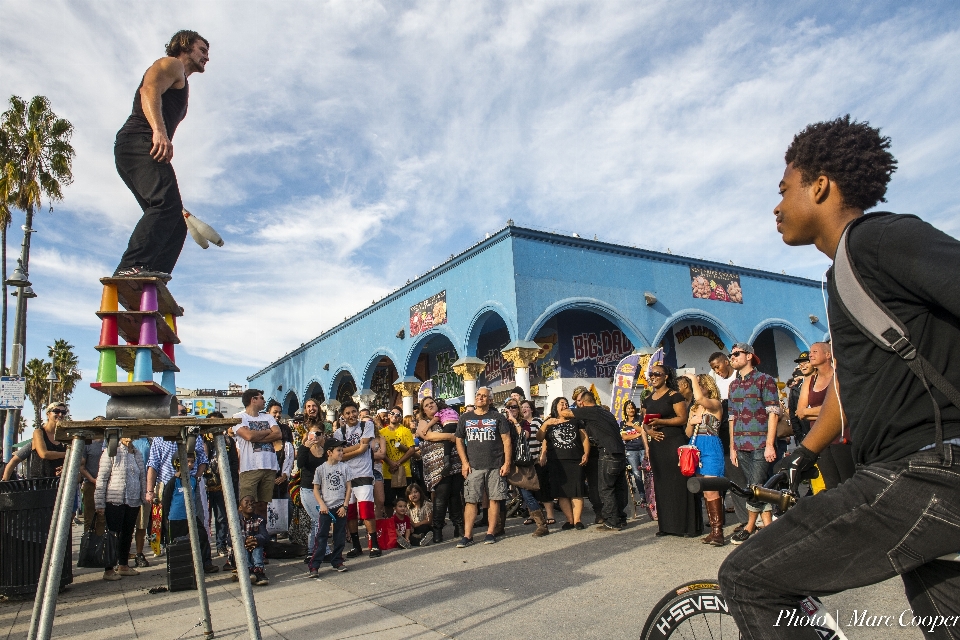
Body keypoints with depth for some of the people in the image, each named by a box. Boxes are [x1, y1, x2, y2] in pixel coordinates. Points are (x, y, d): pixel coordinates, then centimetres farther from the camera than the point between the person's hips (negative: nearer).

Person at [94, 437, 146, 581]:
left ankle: (123, 566, 26)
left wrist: (143, 498, 12)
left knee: (128, 534, 14)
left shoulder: (137, 454, 12)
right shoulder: (111, 453, -6)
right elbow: (101, 479, -8)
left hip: (133, 502, 6)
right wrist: (100, 504, -11)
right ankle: (108, 570, 10)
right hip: (115, 502, -6)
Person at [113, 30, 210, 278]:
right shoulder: (171, 64, 12)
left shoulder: (180, 84, 37)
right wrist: (159, 131, -29)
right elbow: (149, 90, -10)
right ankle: (131, 268, -40)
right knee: (167, 204, -29)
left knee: (175, 226, -2)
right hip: (138, 142, -9)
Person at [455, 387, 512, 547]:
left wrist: (507, 463, -5)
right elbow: (459, 441, 11)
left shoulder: (497, 417, 5)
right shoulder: (465, 418, 10)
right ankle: (467, 535, 2)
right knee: (470, 500, -2)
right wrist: (464, 462, 0)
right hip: (473, 467, 1)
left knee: (494, 499, 2)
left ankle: (491, 533, 13)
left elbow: (506, 440, 3)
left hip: (495, 466, -1)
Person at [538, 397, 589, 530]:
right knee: (562, 492, 0)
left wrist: (586, 454, -3)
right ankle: (569, 520, 8)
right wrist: (545, 424, -15)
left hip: (575, 461, 0)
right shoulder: (549, 423, 12)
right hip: (556, 463, 0)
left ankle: (577, 520, 1)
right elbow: (539, 438, -1)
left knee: (577, 491, -4)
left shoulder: (575, 422, 15)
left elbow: (585, 438, 12)